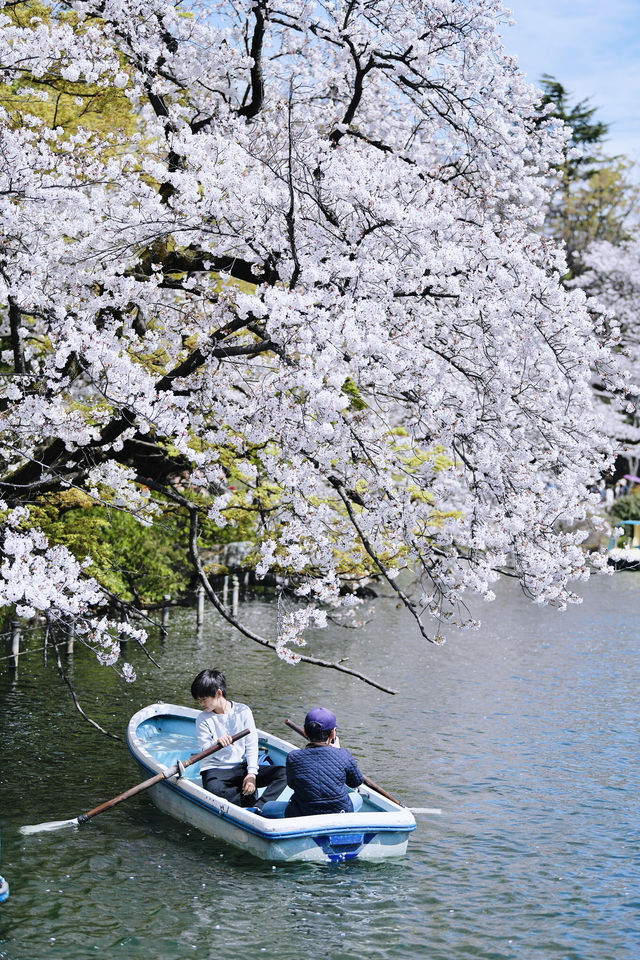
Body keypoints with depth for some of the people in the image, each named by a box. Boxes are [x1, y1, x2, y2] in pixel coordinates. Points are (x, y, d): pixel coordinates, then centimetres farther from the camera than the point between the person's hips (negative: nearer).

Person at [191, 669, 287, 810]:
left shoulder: (242, 711, 0)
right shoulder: (202, 719, -1)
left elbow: (251, 745, -1)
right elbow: (204, 752, -10)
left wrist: (252, 773, -13)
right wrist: (216, 744, -33)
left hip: (242, 767, 2)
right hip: (215, 769, -2)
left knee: (283, 773, -20)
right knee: (213, 789, -40)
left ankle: (258, 808, -35)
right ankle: (252, 800, -23)